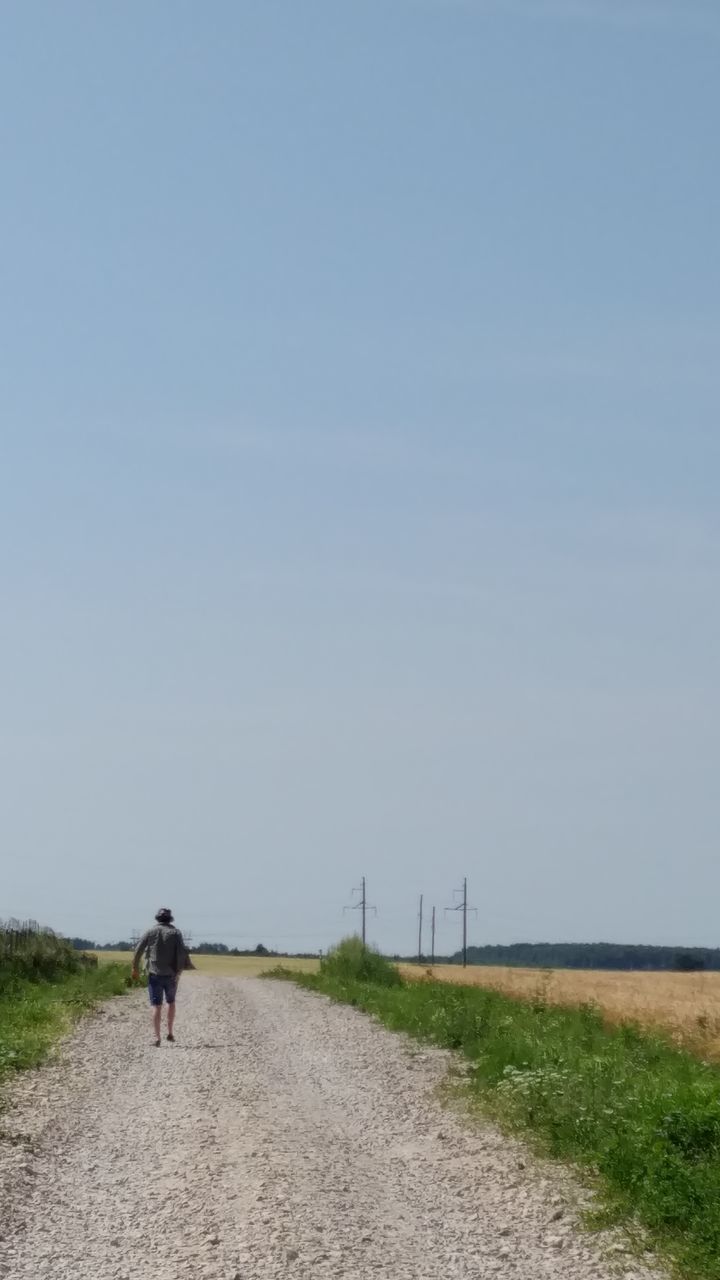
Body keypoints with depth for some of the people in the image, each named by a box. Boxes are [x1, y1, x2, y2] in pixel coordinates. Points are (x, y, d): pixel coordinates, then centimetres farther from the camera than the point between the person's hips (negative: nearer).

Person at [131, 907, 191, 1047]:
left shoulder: (150, 932, 3)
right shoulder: (175, 933, 1)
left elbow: (138, 950, 3)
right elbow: (182, 952, -10)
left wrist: (135, 968, 14)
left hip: (154, 974, 0)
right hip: (171, 975, 0)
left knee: (156, 1006, 0)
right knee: (171, 1002, 22)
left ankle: (157, 1037, -10)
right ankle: (170, 1032, 19)